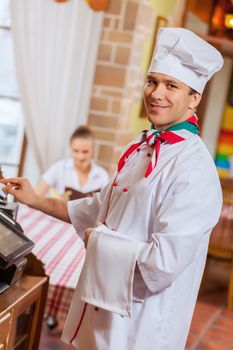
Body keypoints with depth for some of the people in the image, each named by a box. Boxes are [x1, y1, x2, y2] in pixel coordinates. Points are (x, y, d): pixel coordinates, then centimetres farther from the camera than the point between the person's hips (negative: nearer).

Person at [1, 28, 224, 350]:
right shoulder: (141, 148, 5)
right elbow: (104, 208, 16)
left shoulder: (194, 170, -23)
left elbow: (164, 264, -27)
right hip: (103, 302, 8)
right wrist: (36, 201, 15)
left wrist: (97, 239, -15)